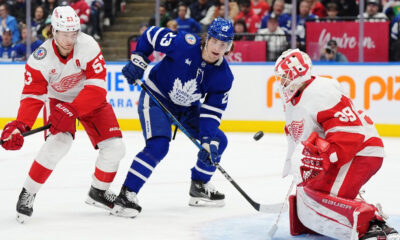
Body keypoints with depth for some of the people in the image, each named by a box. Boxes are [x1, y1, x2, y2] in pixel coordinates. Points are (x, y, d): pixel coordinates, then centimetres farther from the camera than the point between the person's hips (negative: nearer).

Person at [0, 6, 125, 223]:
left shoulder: (88, 46, -28)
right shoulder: (40, 59, -26)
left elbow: (97, 86, -30)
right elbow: (32, 96, -23)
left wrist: (71, 110, -41)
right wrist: (19, 125, -39)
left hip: (90, 99, 2)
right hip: (58, 99, -2)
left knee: (114, 147, -9)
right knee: (59, 142, -28)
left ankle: (98, 192, 17)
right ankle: (27, 193, -13)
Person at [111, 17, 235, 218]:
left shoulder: (224, 76, -13)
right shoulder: (186, 44, -27)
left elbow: (212, 111, -12)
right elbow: (152, 35, -14)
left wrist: (209, 141, -24)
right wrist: (137, 61, -18)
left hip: (187, 107, 6)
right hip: (155, 98, -6)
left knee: (218, 141, 3)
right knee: (158, 146, -26)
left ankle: (199, 187, 22)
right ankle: (126, 195, -25)